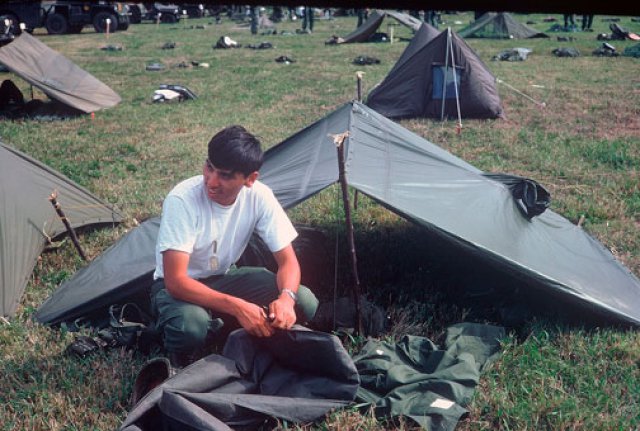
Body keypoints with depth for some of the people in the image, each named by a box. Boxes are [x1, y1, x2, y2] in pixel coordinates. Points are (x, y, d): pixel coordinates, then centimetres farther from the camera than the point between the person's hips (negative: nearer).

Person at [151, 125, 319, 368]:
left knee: (304, 303, -17)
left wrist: (286, 298, -36)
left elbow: (288, 260, -13)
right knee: (190, 327, -39)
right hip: (181, 287, -4)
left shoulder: (259, 196, -19)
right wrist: (237, 307, -44)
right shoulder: (182, 199, -30)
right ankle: (183, 368, -3)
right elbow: (175, 281, -33)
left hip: (225, 278, 4)